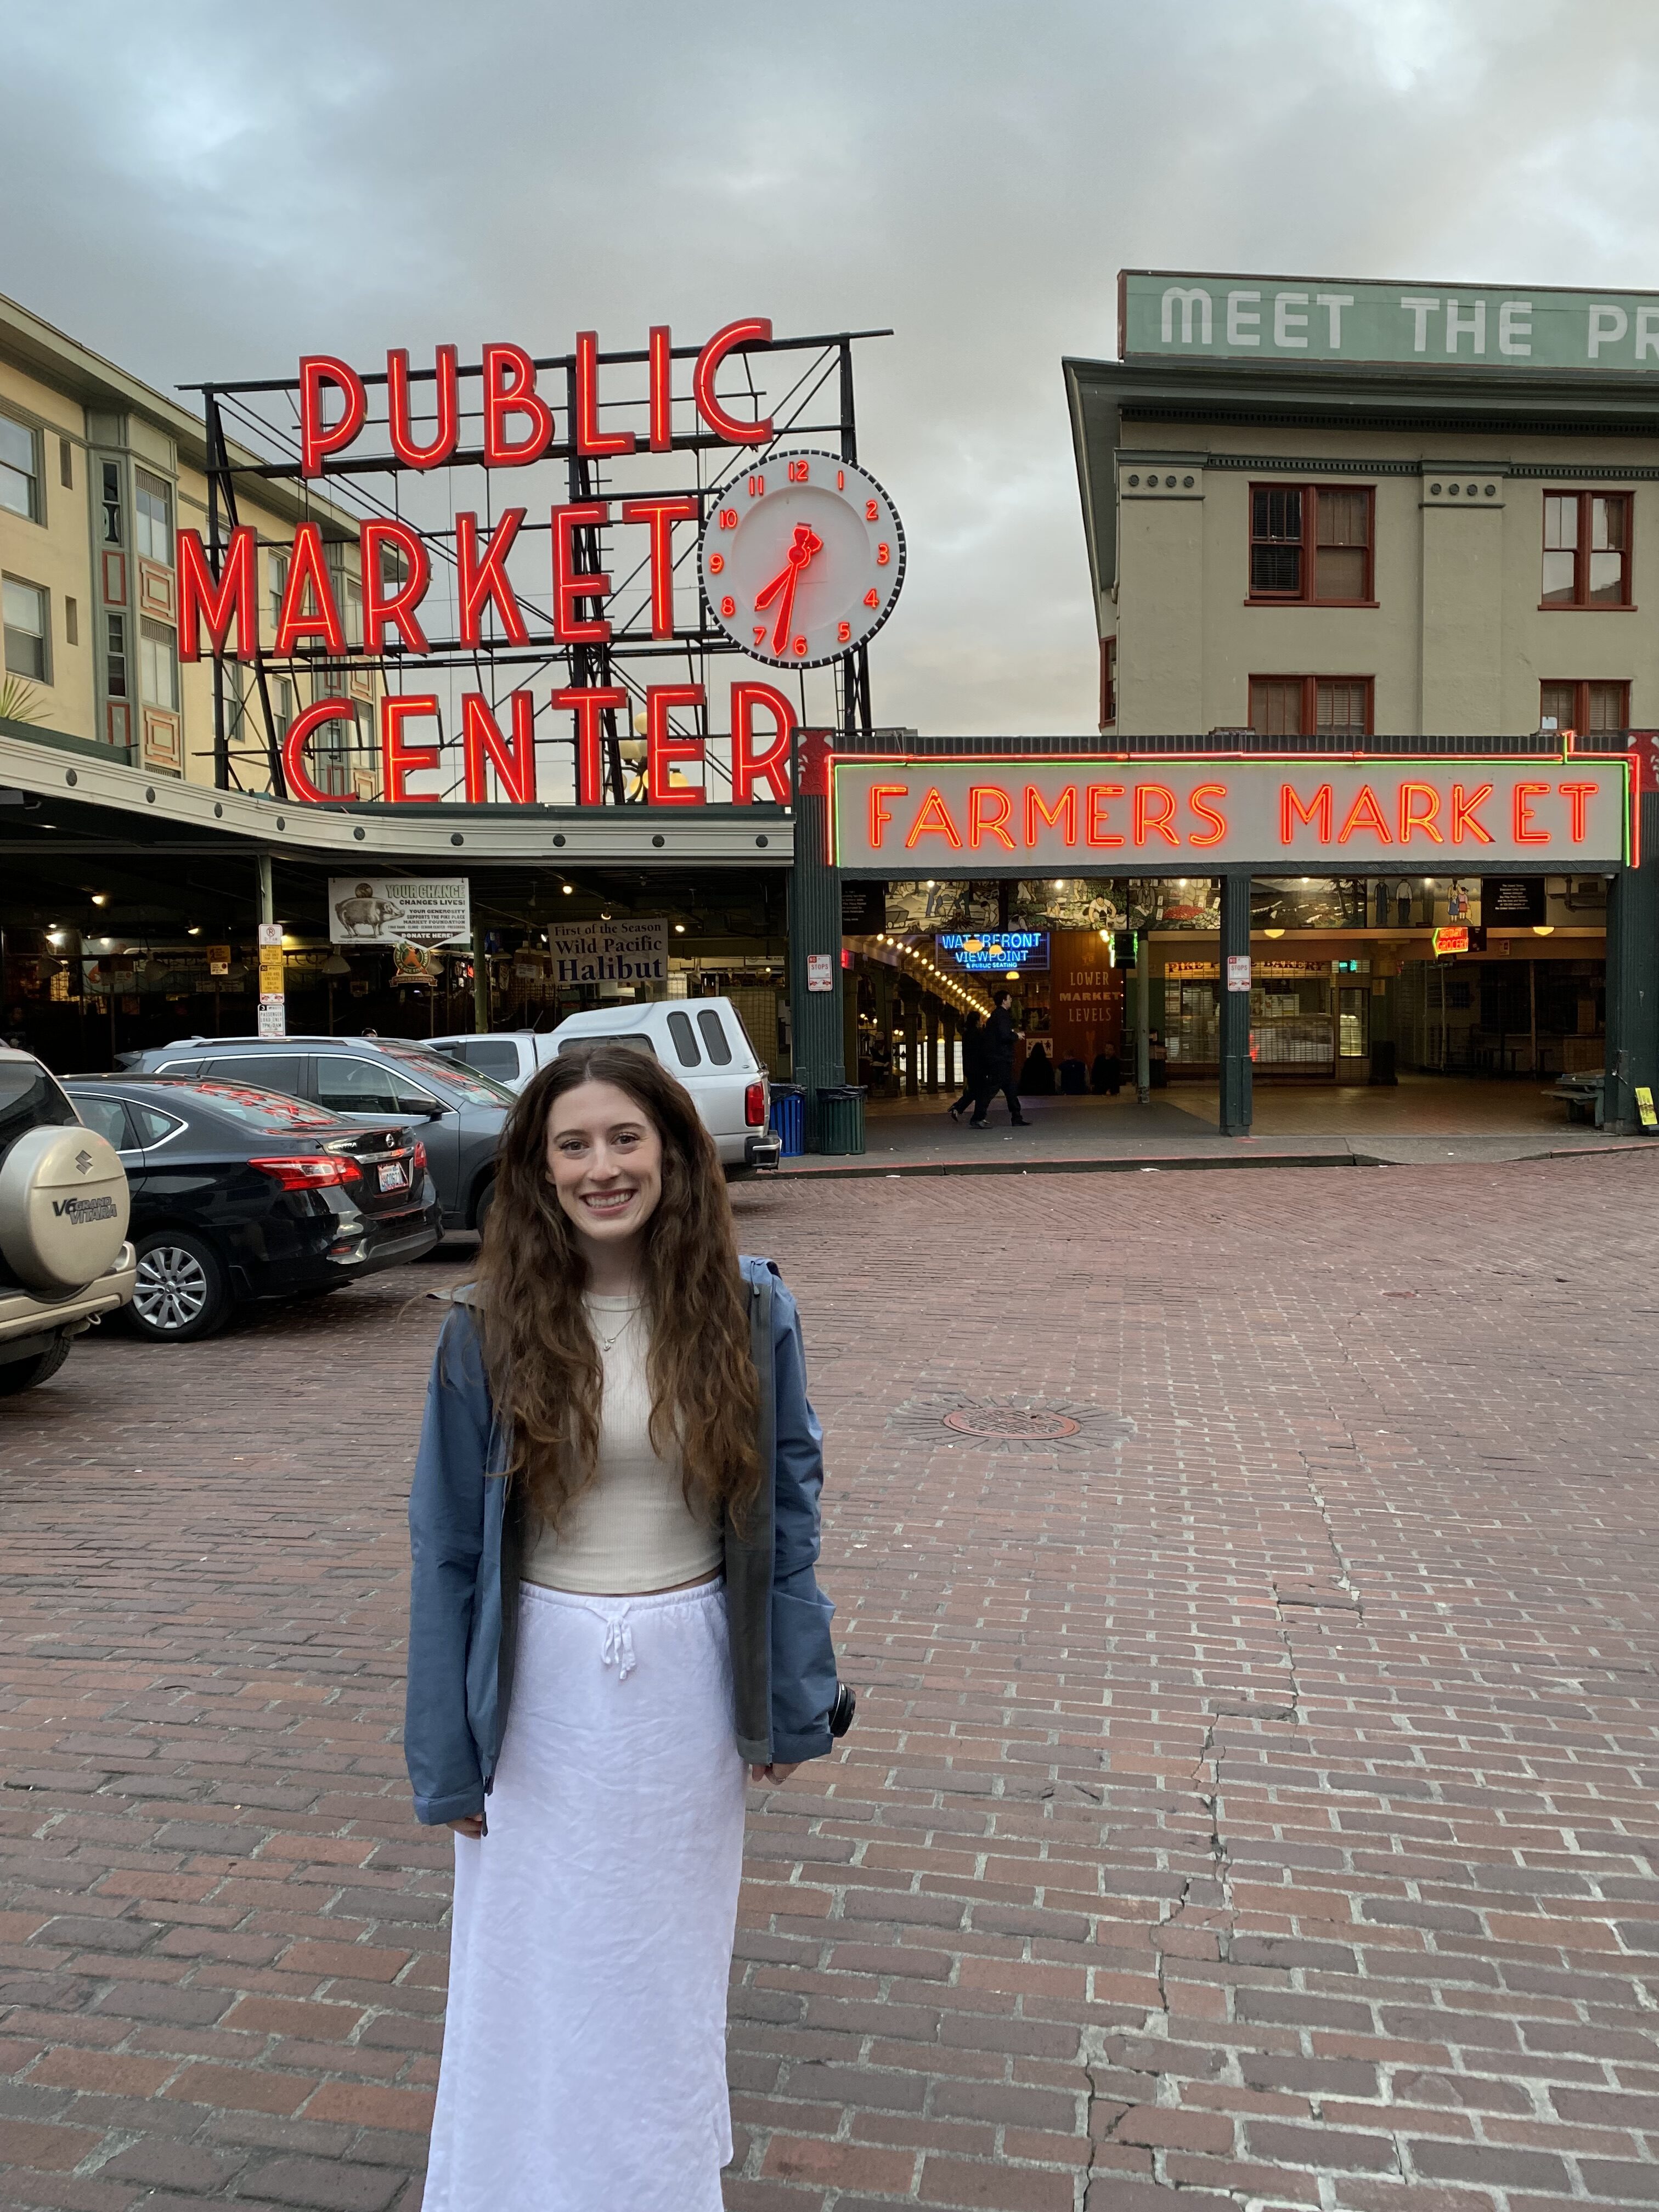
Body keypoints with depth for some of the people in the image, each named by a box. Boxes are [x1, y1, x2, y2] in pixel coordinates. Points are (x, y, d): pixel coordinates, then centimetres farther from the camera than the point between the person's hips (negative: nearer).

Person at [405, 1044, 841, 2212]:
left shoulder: (747, 1309, -8)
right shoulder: (490, 1329, -10)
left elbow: (789, 1504, -1)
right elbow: (448, 1545, -4)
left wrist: (794, 1702, 1)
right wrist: (448, 1756, -1)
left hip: (687, 1679, 1)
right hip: (543, 1686, -1)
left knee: (670, 1960, 20)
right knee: (541, 1972, 14)